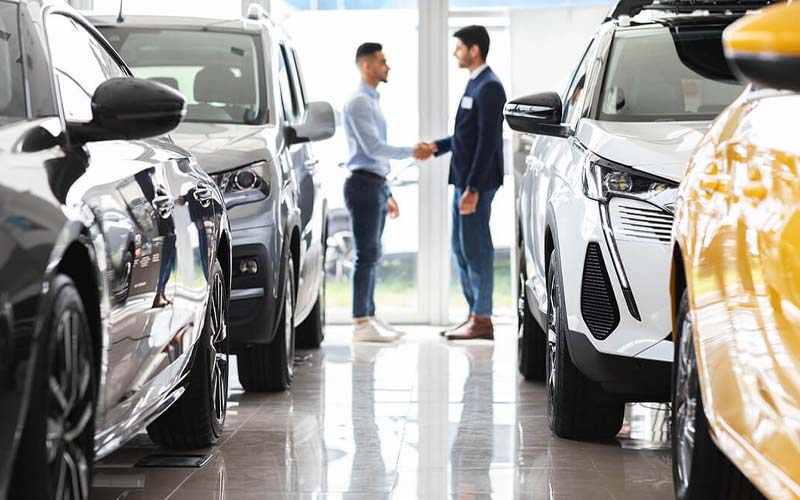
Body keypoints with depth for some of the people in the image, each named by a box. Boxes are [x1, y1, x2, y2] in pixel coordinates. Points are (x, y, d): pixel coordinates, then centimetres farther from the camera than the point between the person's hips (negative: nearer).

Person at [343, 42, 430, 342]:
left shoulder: (373, 102, 19)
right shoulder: (358, 102, -11)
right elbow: (372, 148, -19)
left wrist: (387, 194, 22)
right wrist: (411, 153, -13)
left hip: (376, 186, 10)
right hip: (364, 185, -10)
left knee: (372, 256, 10)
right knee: (367, 255, -10)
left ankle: (370, 317, 14)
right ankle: (361, 323, -9)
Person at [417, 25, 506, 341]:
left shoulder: (488, 87, -15)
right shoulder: (475, 84, 15)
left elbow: (487, 141, -20)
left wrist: (473, 188, -22)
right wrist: (437, 147, 12)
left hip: (478, 181, -10)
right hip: (464, 179, 10)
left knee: (476, 248, -5)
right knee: (461, 247, 13)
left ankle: (483, 320, 1)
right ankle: (475, 315, 20)